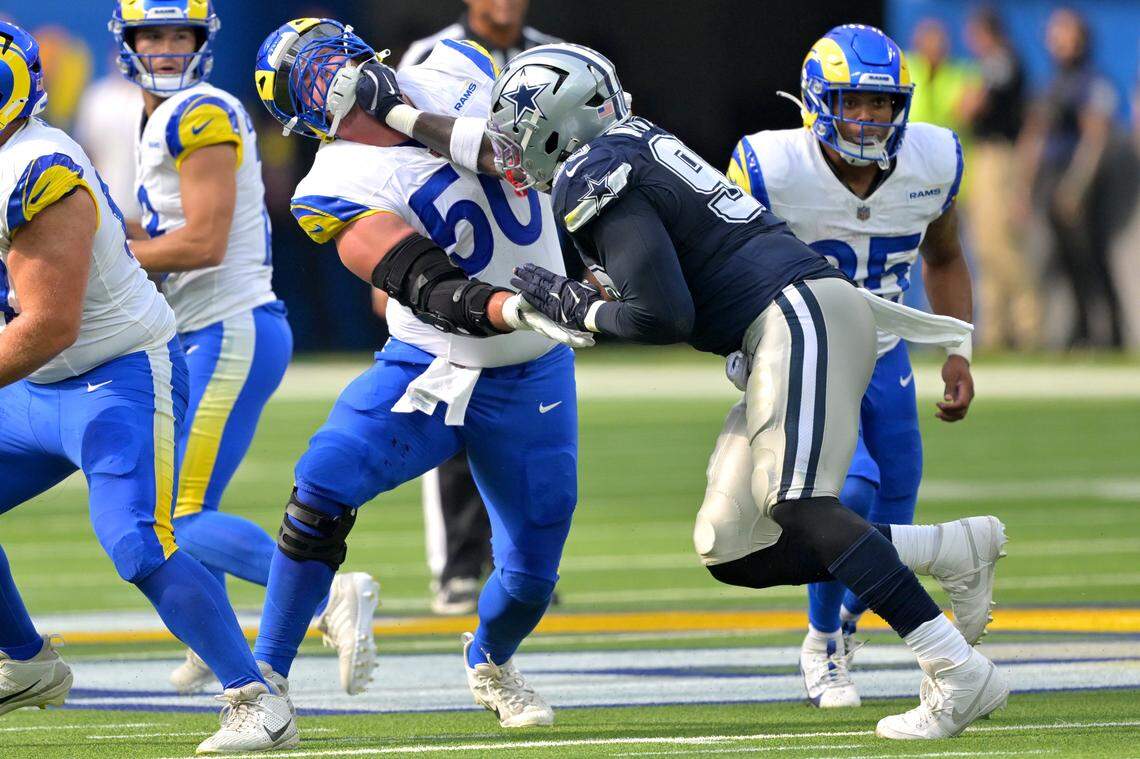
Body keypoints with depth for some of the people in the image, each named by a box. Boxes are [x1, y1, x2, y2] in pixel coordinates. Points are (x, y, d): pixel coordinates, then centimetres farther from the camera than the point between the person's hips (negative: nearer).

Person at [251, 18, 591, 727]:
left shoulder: (454, 75, -4)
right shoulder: (339, 189, -17)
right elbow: (433, 292, -28)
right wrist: (513, 309, -46)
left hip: (532, 380, 3)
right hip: (429, 367, -3)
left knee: (530, 577, 3)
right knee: (321, 491, -24)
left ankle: (489, 664, 39)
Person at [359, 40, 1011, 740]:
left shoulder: (596, 183, -9)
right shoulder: (625, 140, 18)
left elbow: (664, 316, -16)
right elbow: (500, 151, 34)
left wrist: (577, 309, 0)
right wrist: (393, 113, 39)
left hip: (800, 315, -9)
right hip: (782, 334, 9)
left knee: (797, 509, -23)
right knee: (731, 552, 3)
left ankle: (961, 677, -29)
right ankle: (956, 550, 1)